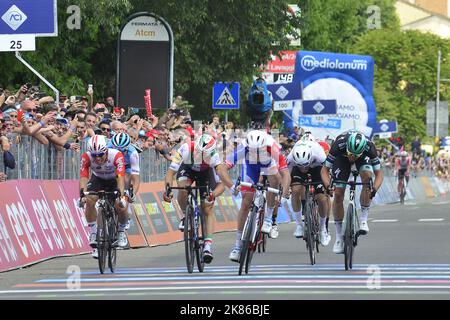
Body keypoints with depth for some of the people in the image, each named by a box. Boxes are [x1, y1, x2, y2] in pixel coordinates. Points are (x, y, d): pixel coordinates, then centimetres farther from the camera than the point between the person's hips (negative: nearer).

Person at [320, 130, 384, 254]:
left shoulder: (369, 147, -37)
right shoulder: (338, 145, -39)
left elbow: (379, 173, -28)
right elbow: (325, 170, -28)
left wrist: (374, 189, -48)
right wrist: (327, 185, -47)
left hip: (363, 156, 0)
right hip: (342, 157, 0)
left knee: (367, 176, -32)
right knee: (338, 194, -11)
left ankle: (363, 220, -20)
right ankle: (339, 237, 0)